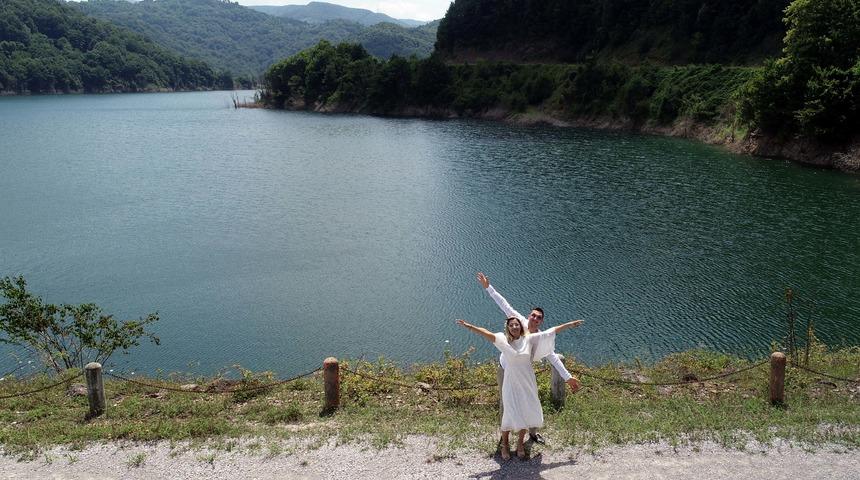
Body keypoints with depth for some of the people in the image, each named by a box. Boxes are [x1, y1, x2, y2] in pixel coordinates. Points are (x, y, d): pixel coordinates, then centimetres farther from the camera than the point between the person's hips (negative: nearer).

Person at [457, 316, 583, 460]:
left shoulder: (529, 339, -1)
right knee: (511, 414, -4)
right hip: (511, 383, -3)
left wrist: (570, 324, 6)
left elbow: (552, 331, 3)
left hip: (527, 383, 3)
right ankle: (505, 444, 20)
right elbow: (487, 334, -23)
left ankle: (520, 443, 31)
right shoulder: (503, 340, -8)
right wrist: (469, 326, -38)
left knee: (526, 413, 9)